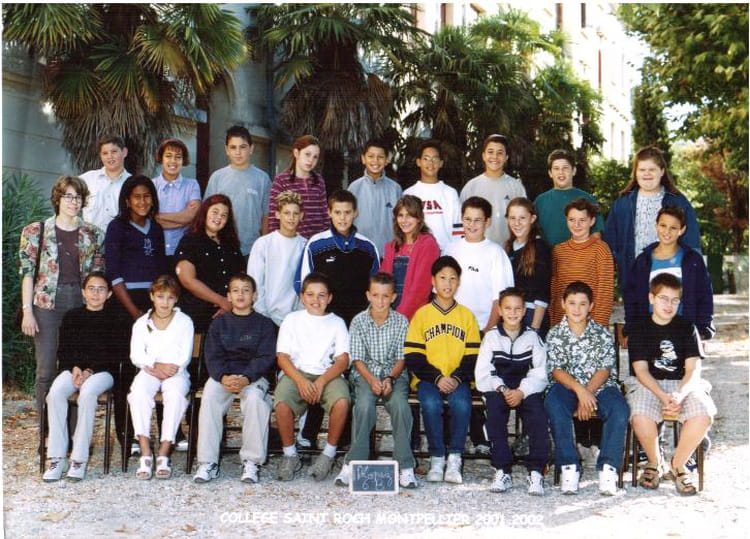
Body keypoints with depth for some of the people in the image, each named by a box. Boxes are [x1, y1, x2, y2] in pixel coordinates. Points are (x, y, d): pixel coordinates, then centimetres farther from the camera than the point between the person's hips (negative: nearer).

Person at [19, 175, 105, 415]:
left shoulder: (94, 235, 9)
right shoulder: (35, 232, 4)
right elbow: (27, 273, 0)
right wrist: (27, 311, -6)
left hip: (82, 305, 2)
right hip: (47, 305, -2)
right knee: (45, 371, -2)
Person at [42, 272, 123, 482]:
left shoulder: (113, 321, 6)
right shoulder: (72, 317, 14)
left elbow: (115, 355, -1)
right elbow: (63, 350, 12)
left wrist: (90, 371, -14)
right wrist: (74, 368, -8)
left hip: (103, 371, -3)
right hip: (74, 368, 3)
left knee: (87, 392, -36)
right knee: (55, 392, -30)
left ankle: (79, 459, -30)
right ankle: (56, 457, -27)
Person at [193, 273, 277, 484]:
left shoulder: (264, 324, 7)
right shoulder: (219, 323, 14)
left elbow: (266, 357, -4)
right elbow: (212, 356, 3)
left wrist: (246, 378, -22)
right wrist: (223, 377, -19)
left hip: (254, 375, -2)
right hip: (223, 374, 2)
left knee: (254, 397, -34)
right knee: (209, 396, -29)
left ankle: (251, 461, -26)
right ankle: (208, 462, -24)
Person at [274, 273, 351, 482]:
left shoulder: (336, 322, 12)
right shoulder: (292, 319, 12)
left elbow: (343, 360, 0)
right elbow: (282, 357, 2)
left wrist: (321, 381, -17)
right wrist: (300, 380, -16)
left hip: (328, 375, 0)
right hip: (296, 373, 0)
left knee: (341, 401, -32)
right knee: (281, 403, -31)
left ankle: (329, 453, -10)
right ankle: (290, 454, -8)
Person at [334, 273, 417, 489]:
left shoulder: (401, 322, 2)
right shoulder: (359, 322, 1)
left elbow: (402, 358, 1)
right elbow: (357, 359, -2)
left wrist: (390, 378, -18)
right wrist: (372, 380, -19)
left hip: (394, 373, 0)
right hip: (365, 373, 0)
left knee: (400, 404, -30)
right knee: (365, 404, -31)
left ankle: (405, 466, -24)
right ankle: (353, 463, -23)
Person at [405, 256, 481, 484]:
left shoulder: (467, 315, 10)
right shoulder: (422, 314, 6)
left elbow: (472, 357, 6)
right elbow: (413, 357, 0)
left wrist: (457, 378, -12)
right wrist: (436, 378, -12)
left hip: (458, 378, 1)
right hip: (428, 378, -1)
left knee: (462, 404, -31)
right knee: (431, 404, -31)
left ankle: (454, 459, -18)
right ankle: (436, 459, -16)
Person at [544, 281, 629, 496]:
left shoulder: (603, 334, 10)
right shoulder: (554, 335, 9)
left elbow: (604, 369, 0)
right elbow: (556, 370, -2)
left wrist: (588, 393, -17)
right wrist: (579, 390, -20)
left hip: (599, 387, 1)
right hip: (566, 387, -1)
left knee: (619, 408, -31)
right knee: (553, 404, -34)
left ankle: (608, 467, -26)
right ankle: (568, 466, -28)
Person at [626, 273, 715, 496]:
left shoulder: (687, 328, 7)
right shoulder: (640, 329, 4)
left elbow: (693, 369, -3)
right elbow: (641, 370, -5)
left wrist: (680, 394, -23)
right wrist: (663, 397, -23)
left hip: (684, 384, 1)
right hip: (649, 385, -1)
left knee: (703, 415, -30)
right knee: (640, 417, -33)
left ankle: (678, 464, -5)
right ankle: (654, 463, -2)